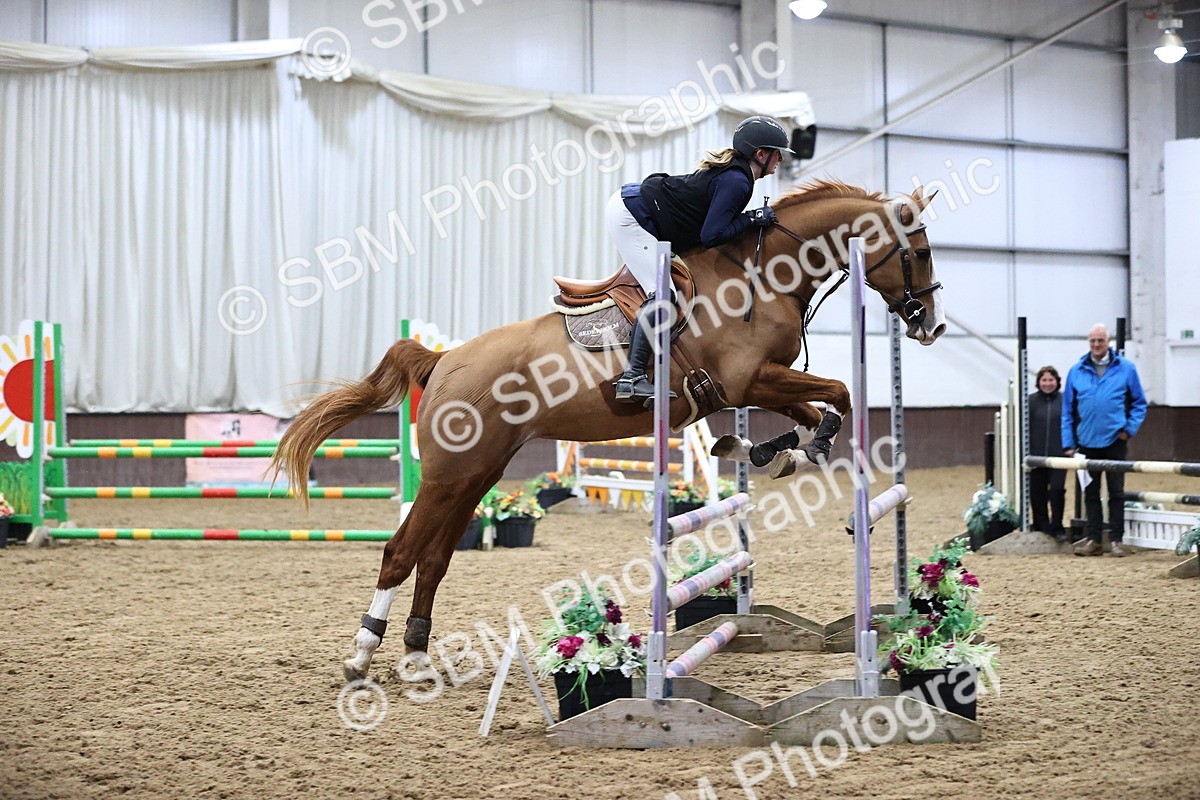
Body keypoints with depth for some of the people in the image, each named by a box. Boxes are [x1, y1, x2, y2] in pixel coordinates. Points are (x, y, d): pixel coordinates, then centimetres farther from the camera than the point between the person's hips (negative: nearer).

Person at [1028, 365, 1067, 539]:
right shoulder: (1031, 401, 4)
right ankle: (1041, 529, 18)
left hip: (1058, 456, -1)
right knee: (1037, 494, 6)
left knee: (1057, 489, -11)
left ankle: (1057, 528, 3)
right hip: (1036, 456, 1)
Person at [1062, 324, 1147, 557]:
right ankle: (1093, 540, 14)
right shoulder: (1077, 371, 2)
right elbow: (1068, 410, 5)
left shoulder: (1125, 369, -2)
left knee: (1116, 492, 3)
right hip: (1087, 442, 2)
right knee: (1090, 493, 8)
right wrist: (1068, 443, 1)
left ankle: (1116, 540, 9)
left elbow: (1139, 403, 4)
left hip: (1114, 441, -2)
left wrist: (1130, 428, -8)